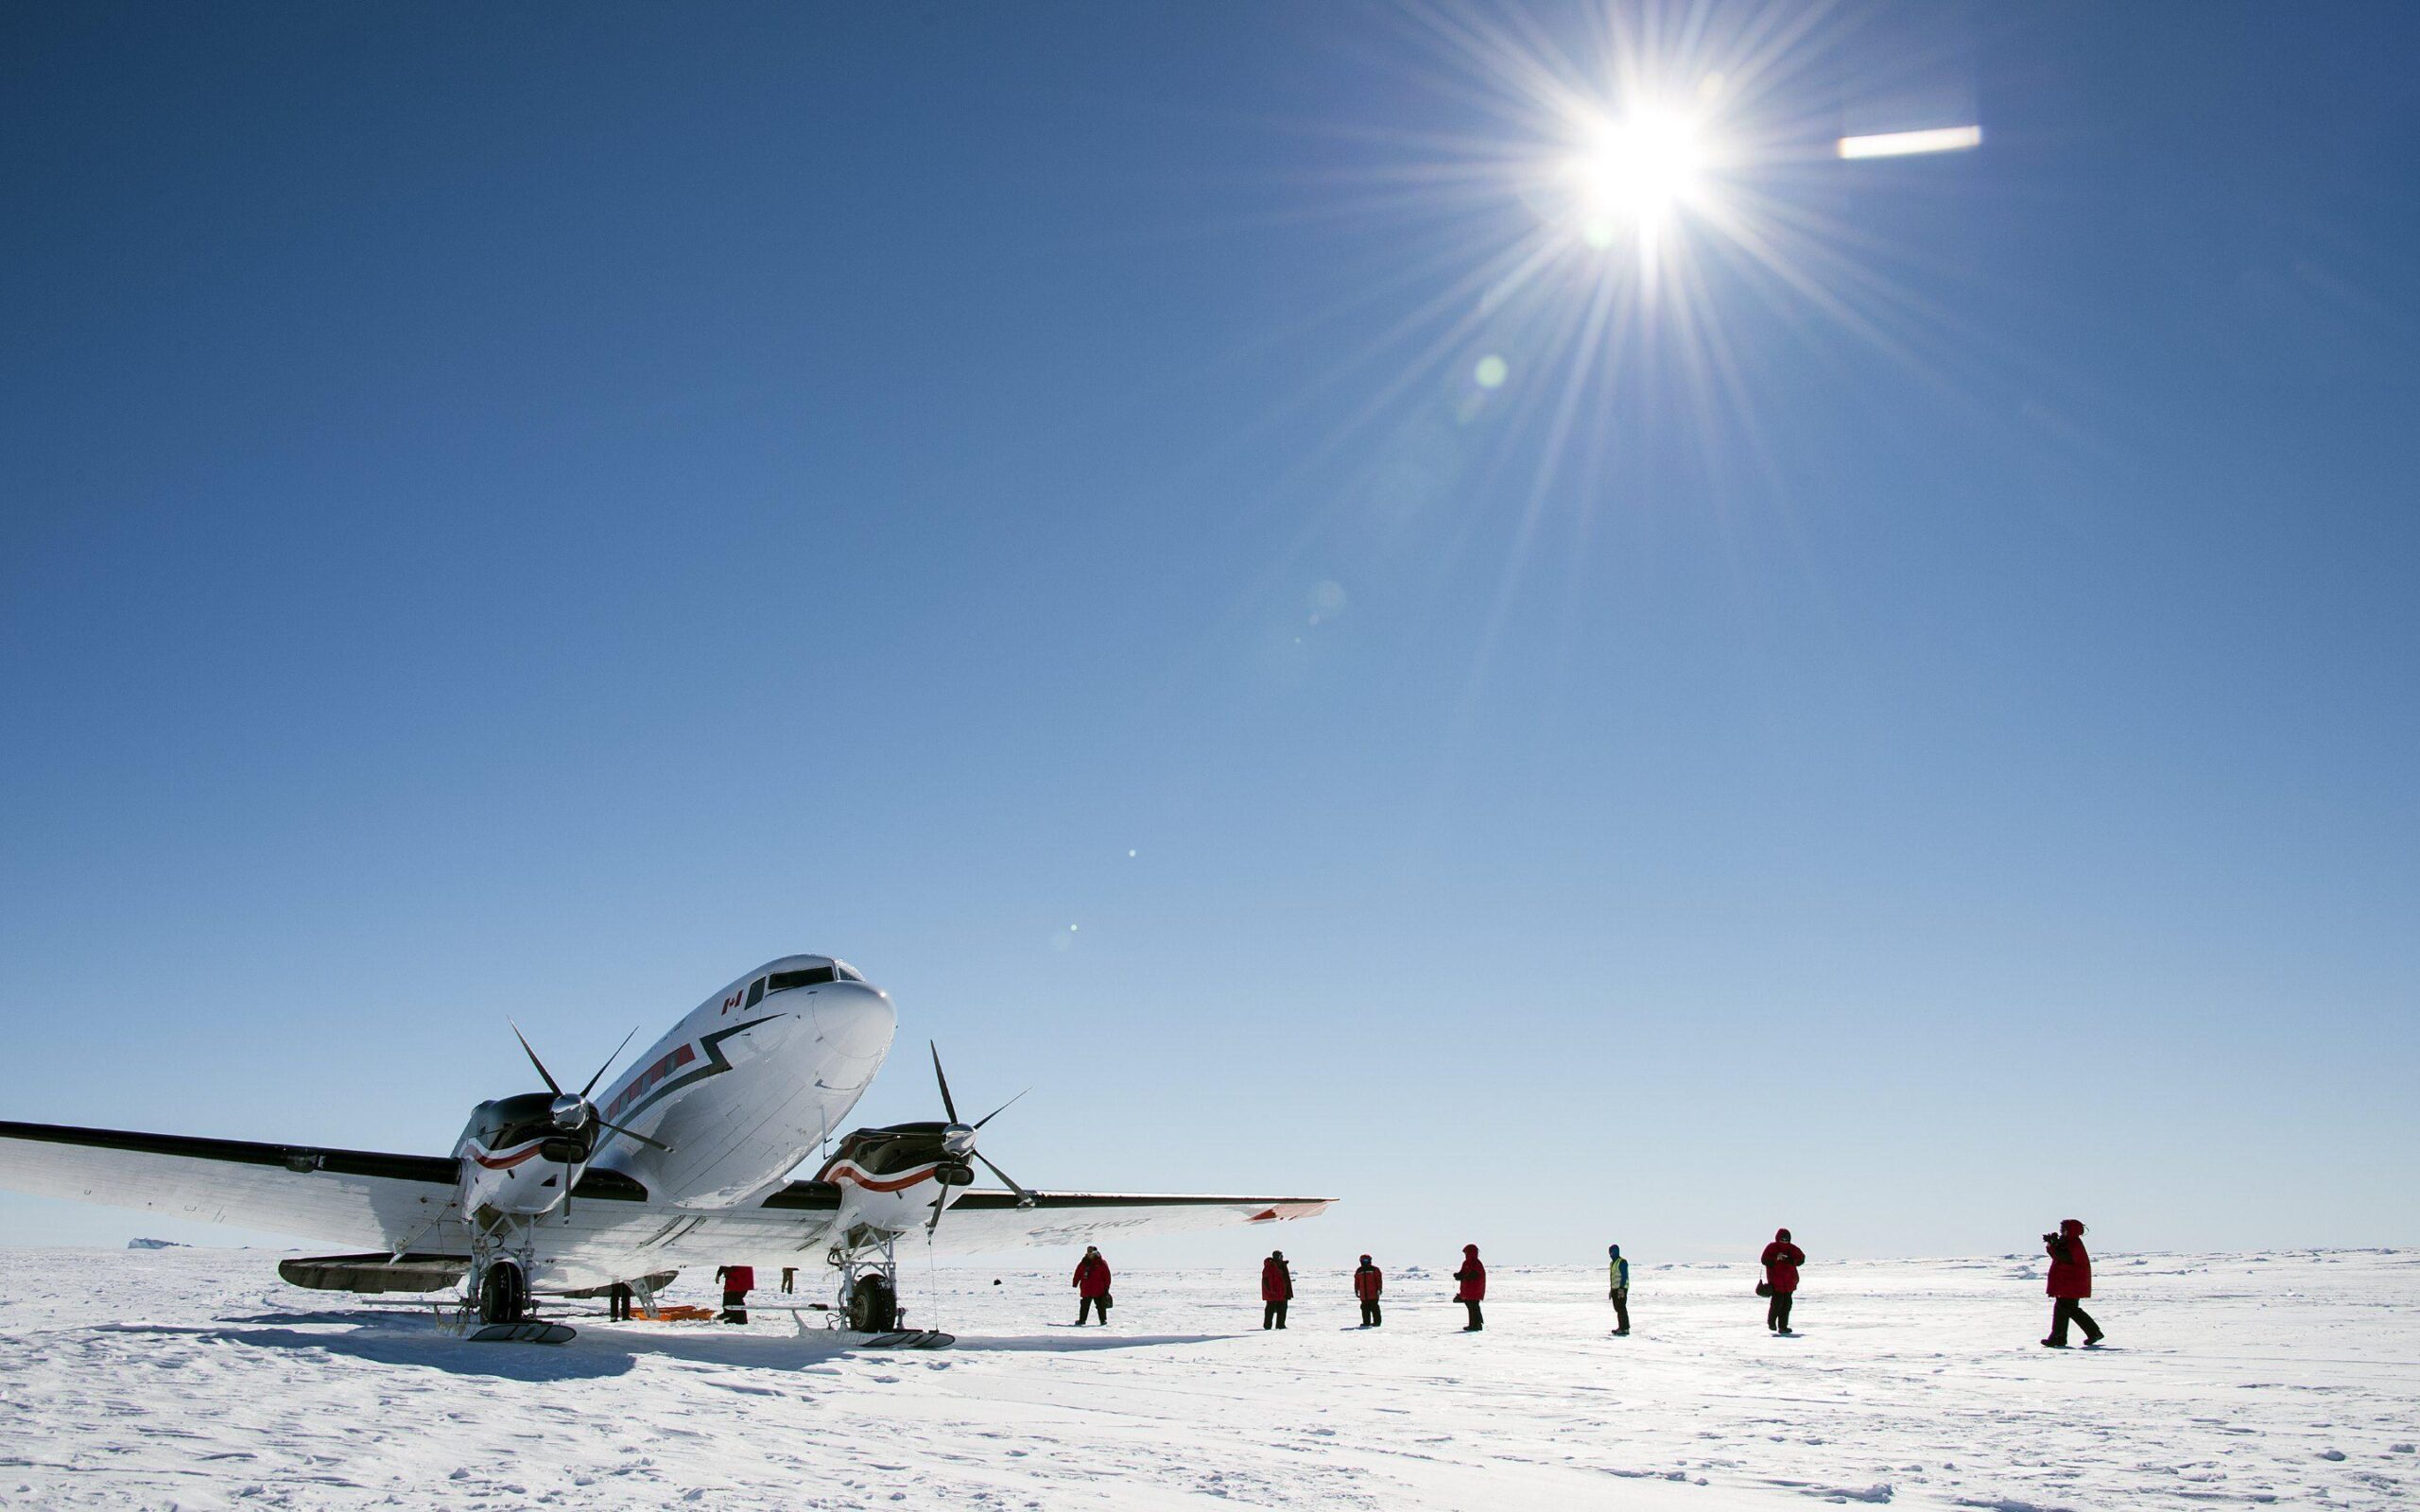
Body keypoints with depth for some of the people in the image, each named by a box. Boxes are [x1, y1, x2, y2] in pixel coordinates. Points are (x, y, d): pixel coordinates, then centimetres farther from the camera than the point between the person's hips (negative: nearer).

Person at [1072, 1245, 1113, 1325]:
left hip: (1098, 1290, -3)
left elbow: (1106, 1276, -2)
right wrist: (1075, 1283, 3)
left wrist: (1106, 1287, -4)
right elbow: (1078, 1274, 9)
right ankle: (1081, 1320, 19)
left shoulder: (1101, 1263, -4)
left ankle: (1103, 1320, 7)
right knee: (1084, 1306, 10)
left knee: (1101, 1306, 1)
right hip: (1086, 1290, 3)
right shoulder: (1083, 1263, 5)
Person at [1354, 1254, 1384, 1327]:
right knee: (1365, 1308, 5)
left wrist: (1379, 1289, -7)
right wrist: (1356, 1290, 14)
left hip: (1373, 1294, -4)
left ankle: (1377, 1322, 2)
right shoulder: (1359, 1271, 13)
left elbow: (1379, 1279, -1)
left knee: (1374, 1307, -4)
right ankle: (1366, 1322, 12)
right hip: (1363, 1295, 4)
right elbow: (1356, 1281, 17)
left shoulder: (1374, 1269, 0)